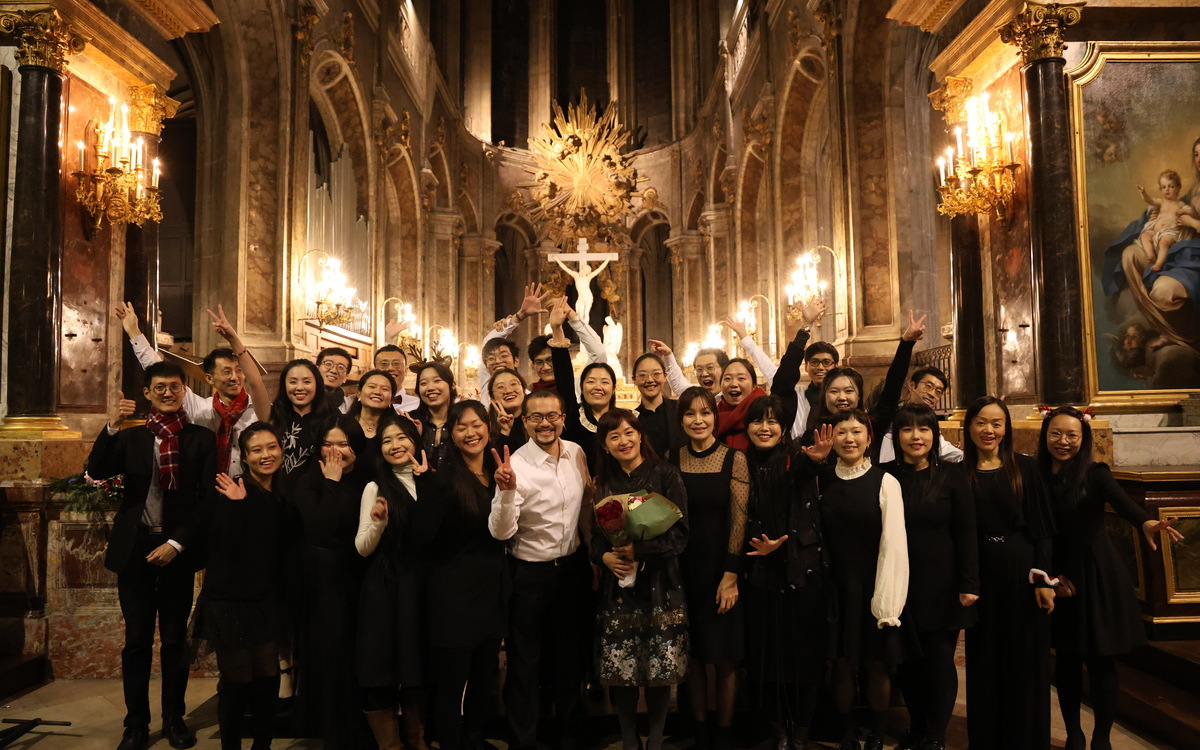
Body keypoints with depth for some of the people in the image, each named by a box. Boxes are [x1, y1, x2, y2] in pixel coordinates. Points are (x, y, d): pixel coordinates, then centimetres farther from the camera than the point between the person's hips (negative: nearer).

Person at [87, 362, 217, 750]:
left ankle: (174, 719, 21)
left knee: (175, 640, 8)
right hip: (135, 549, 1)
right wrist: (112, 427, -20)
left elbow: (208, 498, -3)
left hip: (178, 551, -1)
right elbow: (97, 471, -8)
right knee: (137, 641, 7)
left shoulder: (201, 438, 1)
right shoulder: (130, 438, 9)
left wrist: (178, 543, -10)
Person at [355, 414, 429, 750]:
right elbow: (362, 548, -2)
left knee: (418, 670, 11)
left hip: (422, 586, 2)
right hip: (384, 588, -2)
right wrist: (377, 523, -22)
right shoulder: (376, 488, -1)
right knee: (382, 672, 1)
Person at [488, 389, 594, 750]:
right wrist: (507, 491, -41)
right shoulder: (516, 465, -20)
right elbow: (501, 532, -26)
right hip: (529, 574, -5)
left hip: (573, 568, 5)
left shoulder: (576, 453, -3)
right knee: (525, 663, 10)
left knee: (569, 655, 20)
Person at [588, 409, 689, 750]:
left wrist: (639, 550, -16)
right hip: (617, 583, 3)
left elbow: (679, 532, -7)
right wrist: (604, 556, -8)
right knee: (619, 670, 4)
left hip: (659, 583, -3)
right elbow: (594, 535, 12)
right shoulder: (603, 483, 9)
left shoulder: (665, 474, -3)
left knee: (661, 670, 4)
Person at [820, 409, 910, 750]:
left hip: (872, 590, -2)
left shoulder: (885, 482, -8)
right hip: (836, 587, 2)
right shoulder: (823, 481, 2)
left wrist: (886, 603, -12)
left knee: (877, 665, 9)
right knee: (842, 664, 8)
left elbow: (894, 545, -10)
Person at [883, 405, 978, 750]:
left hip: (941, 583, -1)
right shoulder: (885, 475, -1)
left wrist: (968, 584, -7)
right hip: (899, 583, 1)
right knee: (908, 663, 9)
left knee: (940, 661, 4)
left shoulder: (950, 475, -3)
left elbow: (965, 533, -3)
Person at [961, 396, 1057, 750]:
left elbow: (1042, 528, -2)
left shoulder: (1025, 468, 0)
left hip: (1022, 571, -1)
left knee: (1026, 660, 7)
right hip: (981, 573, 1)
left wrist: (1043, 578, -9)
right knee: (985, 661, 9)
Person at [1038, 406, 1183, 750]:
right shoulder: (1038, 477, -1)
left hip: (1098, 579, -2)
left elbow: (1120, 500, -29)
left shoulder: (1095, 474, -8)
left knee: (1101, 661, 2)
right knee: (1066, 660, 9)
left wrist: (1145, 521, -49)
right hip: (1060, 580, 3)